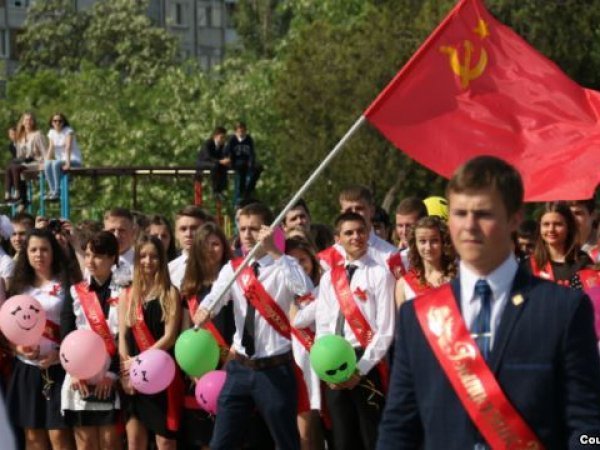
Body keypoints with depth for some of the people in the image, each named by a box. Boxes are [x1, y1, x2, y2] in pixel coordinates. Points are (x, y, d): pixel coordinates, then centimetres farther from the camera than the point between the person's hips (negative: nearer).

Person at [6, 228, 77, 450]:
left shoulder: (65, 285, -2)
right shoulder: (20, 287, 12)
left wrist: (61, 353, -19)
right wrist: (18, 347, -6)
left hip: (56, 368, -5)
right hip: (27, 369, 5)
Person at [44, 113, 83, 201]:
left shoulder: (68, 131, -10)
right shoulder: (52, 132, 8)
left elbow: (68, 147, -22)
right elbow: (50, 149, 4)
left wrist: (67, 163, -33)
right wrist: (45, 162, -10)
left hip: (74, 160, -5)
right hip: (61, 160, 5)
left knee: (56, 164, -34)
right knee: (47, 164, -26)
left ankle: (57, 192, -31)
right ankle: (52, 190, -26)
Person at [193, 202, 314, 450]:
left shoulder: (283, 267, -7)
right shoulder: (233, 268, 6)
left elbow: (306, 289, -29)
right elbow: (212, 301, -9)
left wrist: (274, 252, -29)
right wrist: (203, 313, -32)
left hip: (274, 370, -4)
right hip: (240, 368, 4)